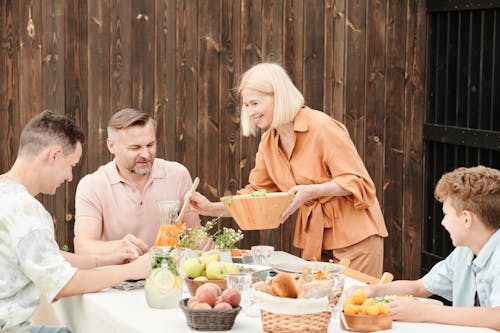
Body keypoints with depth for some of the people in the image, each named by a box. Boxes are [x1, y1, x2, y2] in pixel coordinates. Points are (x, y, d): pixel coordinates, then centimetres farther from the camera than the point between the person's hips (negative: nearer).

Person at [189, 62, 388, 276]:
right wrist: (212, 208, -1)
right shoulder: (268, 143, 6)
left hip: (354, 236, -6)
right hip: (314, 238, 6)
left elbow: (356, 181, -16)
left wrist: (312, 191, -29)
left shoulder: (323, 128, -16)